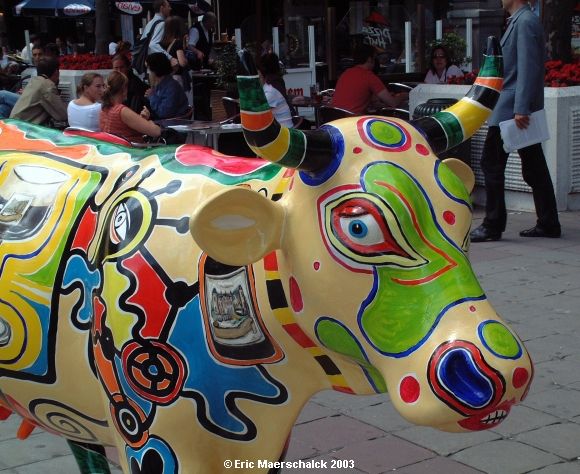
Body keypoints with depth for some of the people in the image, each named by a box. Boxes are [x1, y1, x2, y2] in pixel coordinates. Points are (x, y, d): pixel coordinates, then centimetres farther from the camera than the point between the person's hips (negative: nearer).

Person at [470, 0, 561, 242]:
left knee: (491, 163, -4)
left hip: (511, 108, -10)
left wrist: (520, 109, -23)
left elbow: (528, 68, -19)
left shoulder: (525, 21, -12)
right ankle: (548, 224, 15)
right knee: (534, 168, 10)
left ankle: (493, 225, -1)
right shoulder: (520, 21, 17)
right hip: (520, 108, 10)